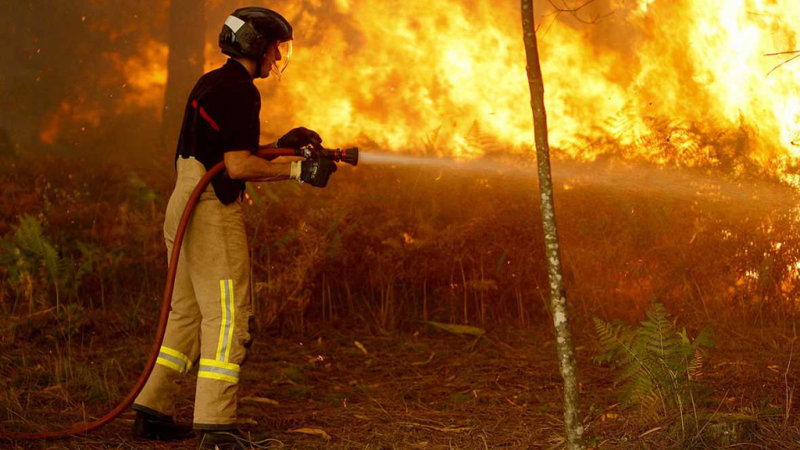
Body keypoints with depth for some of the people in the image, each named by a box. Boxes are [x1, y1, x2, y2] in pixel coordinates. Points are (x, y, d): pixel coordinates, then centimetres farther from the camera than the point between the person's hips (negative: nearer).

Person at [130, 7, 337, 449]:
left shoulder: (210, 83, 18)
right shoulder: (240, 90, -12)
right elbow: (238, 167, -18)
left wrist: (279, 145, 16)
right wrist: (298, 171, -14)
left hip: (184, 206, 10)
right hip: (213, 212, -10)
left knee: (187, 313, 15)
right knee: (228, 318, -9)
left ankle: (152, 413, 18)